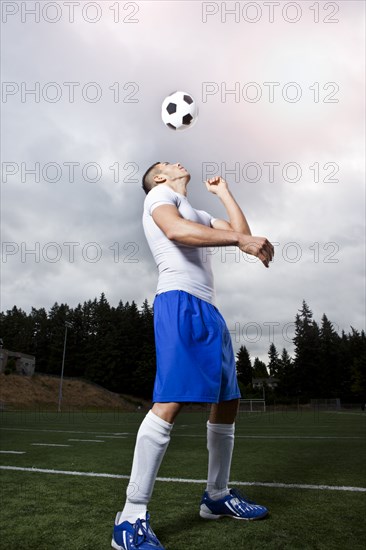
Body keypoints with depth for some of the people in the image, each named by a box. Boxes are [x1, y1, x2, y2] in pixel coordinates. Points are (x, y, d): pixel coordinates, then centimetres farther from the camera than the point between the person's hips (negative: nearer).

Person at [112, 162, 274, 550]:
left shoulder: (199, 215, 32)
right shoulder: (159, 195, 8)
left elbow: (241, 230, 28)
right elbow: (175, 229, -14)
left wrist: (222, 190, 35)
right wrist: (240, 239, -22)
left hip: (209, 310, 9)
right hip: (179, 301, -9)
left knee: (227, 402, 8)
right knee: (171, 401, -19)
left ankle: (217, 496, 22)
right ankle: (132, 518, -9)